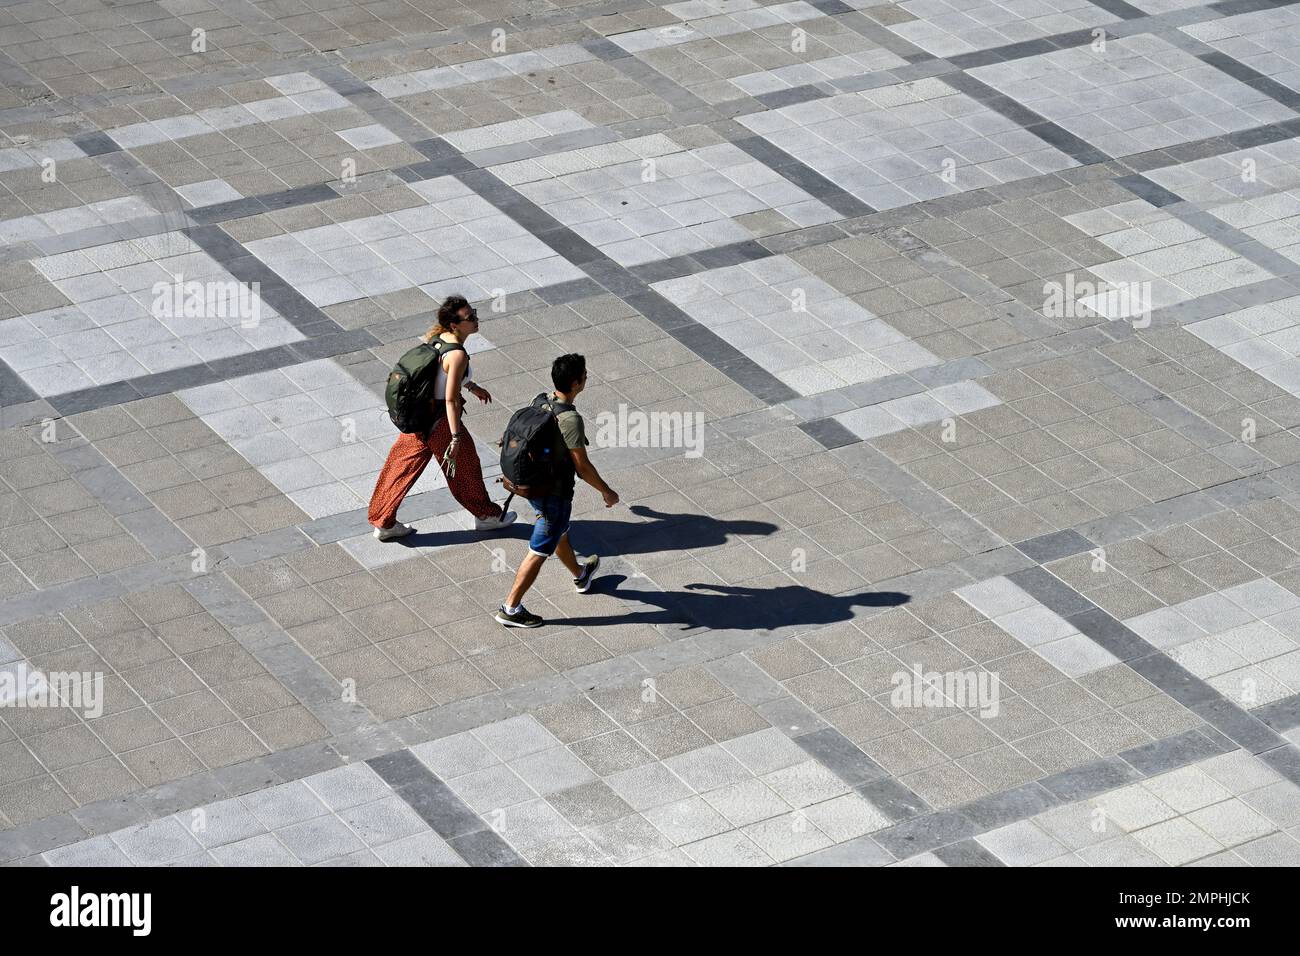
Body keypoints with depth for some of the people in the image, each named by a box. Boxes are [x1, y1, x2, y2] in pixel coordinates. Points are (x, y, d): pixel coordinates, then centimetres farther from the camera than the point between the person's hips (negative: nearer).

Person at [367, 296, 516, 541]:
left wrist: (471, 386, 28)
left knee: (403, 465, 16)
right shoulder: (458, 355, -28)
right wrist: (456, 437, -25)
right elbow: (451, 399, -28)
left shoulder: (436, 337, -1)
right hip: (440, 420, -8)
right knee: (465, 466, 14)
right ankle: (486, 515, 36)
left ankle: (383, 522, 26)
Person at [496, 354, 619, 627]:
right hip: (554, 495, -9)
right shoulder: (569, 419, -30)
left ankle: (580, 575, 56)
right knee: (539, 552, 5)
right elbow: (582, 466, -25)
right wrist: (607, 492, -10)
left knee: (560, 532, 31)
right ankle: (510, 609, 12)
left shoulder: (540, 401, -6)